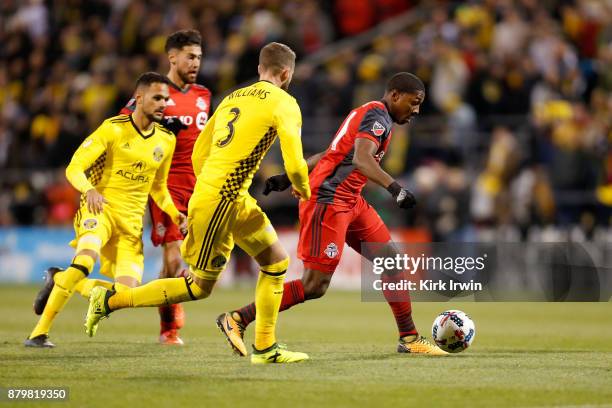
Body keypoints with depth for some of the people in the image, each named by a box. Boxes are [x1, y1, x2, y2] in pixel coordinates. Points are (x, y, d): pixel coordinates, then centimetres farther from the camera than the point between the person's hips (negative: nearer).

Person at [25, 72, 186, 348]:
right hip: (100, 208, -5)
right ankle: (40, 332, -26)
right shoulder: (114, 129, -6)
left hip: (132, 221, 5)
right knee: (87, 258, -36)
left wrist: (174, 213, 5)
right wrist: (89, 190, -30)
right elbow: (74, 168, -10)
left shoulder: (166, 140, 9)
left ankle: (59, 281, 19)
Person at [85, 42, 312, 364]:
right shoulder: (284, 103, -7)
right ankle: (108, 301, 8)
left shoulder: (232, 97, 16)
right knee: (200, 287, 3)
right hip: (219, 203, -9)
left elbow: (198, 152, 19)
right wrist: (304, 191, 7)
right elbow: (295, 165, -15)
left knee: (277, 263, 16)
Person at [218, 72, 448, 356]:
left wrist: (289, 177, 25)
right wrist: (395, 188, -39)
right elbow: (361, 158, -29)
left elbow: (328, 153, 23)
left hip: (350, 202, 11)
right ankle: (237, 320, -4)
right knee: (315, 286, -11)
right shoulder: (377, 115, -12)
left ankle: (409, 339, 11)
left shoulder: (371, 114, 20)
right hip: (328, 201, -11)